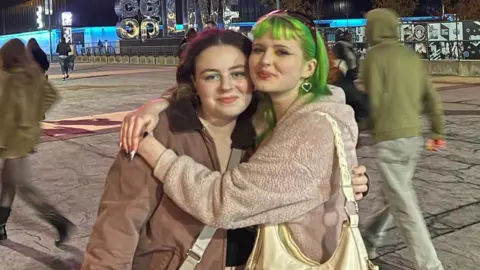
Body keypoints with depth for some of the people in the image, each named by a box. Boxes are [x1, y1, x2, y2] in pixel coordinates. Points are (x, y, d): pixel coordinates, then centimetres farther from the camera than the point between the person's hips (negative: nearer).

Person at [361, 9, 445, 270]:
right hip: (414, 137, 8)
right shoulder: (411, 56, 12)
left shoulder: (375, 56, -8)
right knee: (393, 193, 21)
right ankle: (370, 240, 37)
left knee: (404, 204, -3)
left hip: (390, 138, -8)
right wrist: (438, 131, 21)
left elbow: (374, 101, -14)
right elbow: (432, 97, 13)